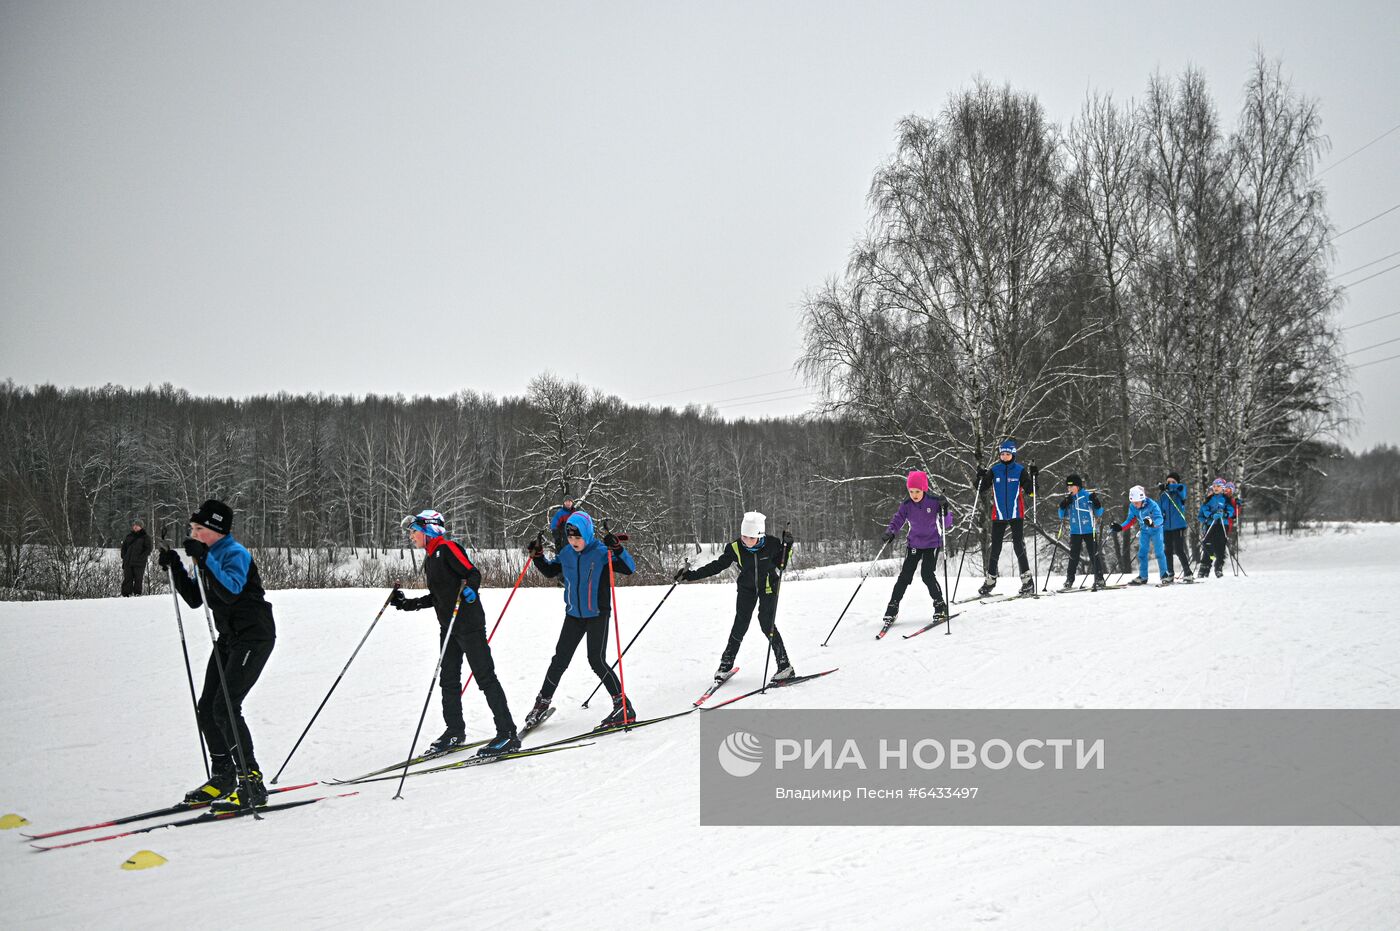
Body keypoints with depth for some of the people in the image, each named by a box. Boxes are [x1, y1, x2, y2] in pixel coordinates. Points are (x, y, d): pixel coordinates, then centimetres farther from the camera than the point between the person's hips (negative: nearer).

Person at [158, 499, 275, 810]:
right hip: (229, 638, 10)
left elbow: (231, 591, -34)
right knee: (206, 708, 8)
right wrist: (175, 566, 6)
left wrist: (203, 559, -37)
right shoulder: (212, 556, 11)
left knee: (225, 707, -16)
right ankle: (223, 776, 21)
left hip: (254, 638, -9)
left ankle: (252, 783, -11)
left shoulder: (236, 554, -16)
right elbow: (195, 599, 15)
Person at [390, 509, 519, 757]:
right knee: (448, 680, 13)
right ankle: (455, 732, 26)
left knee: (485, 677, -8)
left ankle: (508, 735, -7)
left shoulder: (446, 548, -9)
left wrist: (470, 590, -37)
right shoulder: (430, 559, 17)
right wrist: (406, 604, 20)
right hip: (448, 626, 9)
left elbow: (473, 573, -18)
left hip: (469, 623, -9)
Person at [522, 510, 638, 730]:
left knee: (597, 661, -11)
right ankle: (542, 703, 23)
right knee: (560, 659, 8)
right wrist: (537, 556, 4)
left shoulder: (601, 552, -14)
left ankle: (623, 707, -4)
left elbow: (630, 569, -22)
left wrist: (617, 549, -36)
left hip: (597, 615, -5)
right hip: (574, 615, 5)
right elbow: (550, 571, 19)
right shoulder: (566, 554, 2)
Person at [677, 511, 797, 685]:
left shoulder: (772, 544, -21)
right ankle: (726, 664, 11)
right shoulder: (735, 548, -19)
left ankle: (785, 666, -5)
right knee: (740, 624, -5)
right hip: (746, 588, 2)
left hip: (768, 587, -2)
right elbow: (716, 566, -12)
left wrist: (787, 546, -22)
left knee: (767, 624, -14)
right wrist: (691, 575, -18)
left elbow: (781, 565, -6)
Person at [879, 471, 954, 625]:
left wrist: (945, 512, -32)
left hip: (932, 543, -3)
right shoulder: (906, 505, -6)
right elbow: (898, 520, 0)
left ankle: (940, 605, 3)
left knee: (927, 574, -14)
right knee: (905, 575, -3)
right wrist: (890, 532, -19)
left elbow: (947, 524, -12)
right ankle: (892, 608, 5)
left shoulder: (934, 502, -13)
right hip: (914, 544, 3)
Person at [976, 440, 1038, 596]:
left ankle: (1027, 581, -1)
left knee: (1019, 547, -6)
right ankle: (990, 581, 13)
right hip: (998, 516, 2)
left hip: (1016, 515, -2)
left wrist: (1032, 477, -16)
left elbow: (1029, 492, -1)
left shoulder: (1020, 470, 0)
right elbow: (983, 490, 7)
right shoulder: (994, 470, 5)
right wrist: (981, 478, -10)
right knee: (995, 549, 6)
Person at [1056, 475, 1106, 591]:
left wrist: (1096, 504, -20)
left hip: (1089, 531, -3)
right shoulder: (1068, 499, 5)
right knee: (1073, 557, 6)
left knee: (1094, 555, -1)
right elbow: (1062, 516, 9)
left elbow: (1099, 514, -2)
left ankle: (1099, 581, 5)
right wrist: (1063, 506, -7)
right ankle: (1069, 581, 12)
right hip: (1075, 532, 3)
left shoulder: (1088, 496, -5)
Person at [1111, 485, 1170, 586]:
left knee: (1159, 552, -9)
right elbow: (1131, 521, -2)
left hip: (1156, 529, -5)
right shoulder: (1132, 507, -14)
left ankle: (1165, 575, 0)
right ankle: (1142, 577, 13)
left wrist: (1152, 523, -57)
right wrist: (1120, 527, -15)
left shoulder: (1152, 505, -30)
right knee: (1142, 553, 5)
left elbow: (1159, 519, -36)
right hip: (1144, 531, 5)